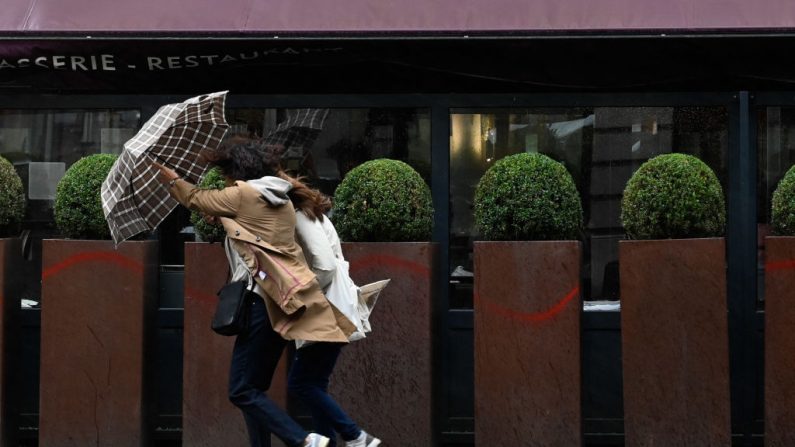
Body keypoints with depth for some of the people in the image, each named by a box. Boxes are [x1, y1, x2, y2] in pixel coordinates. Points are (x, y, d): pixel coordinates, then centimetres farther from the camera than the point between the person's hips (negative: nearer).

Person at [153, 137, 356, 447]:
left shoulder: (242, 194, -6)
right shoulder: (281, 200, 17)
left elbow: (197, 199, 11)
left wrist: (171, 180, 31)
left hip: (262, 302, -9)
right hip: (280, 301, 9)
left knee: (242, 392, -7)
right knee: (254, 388, 14)